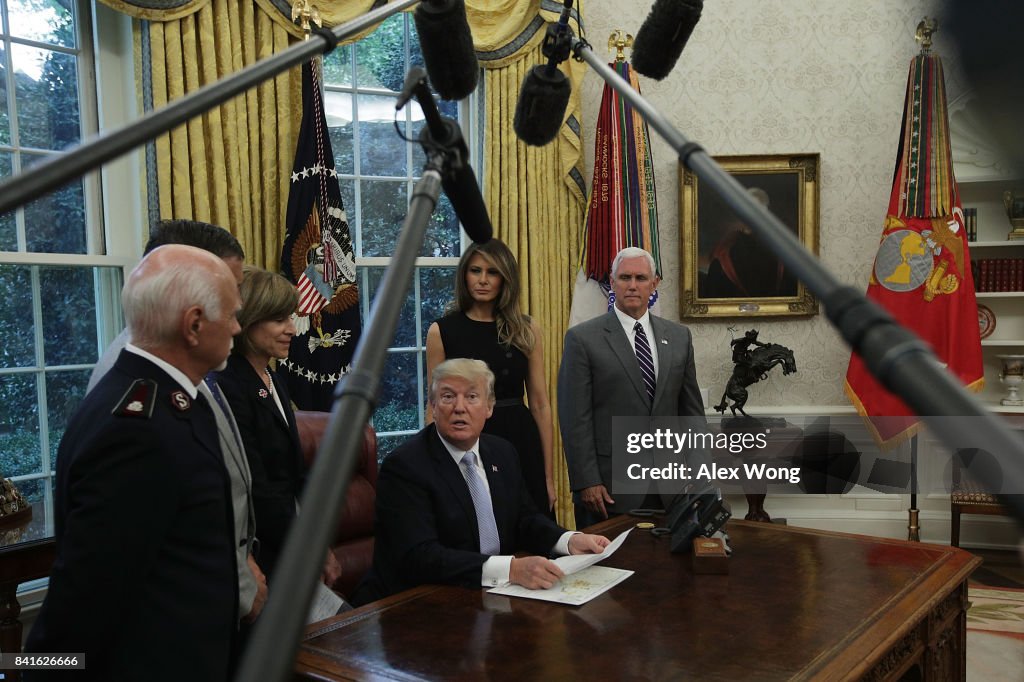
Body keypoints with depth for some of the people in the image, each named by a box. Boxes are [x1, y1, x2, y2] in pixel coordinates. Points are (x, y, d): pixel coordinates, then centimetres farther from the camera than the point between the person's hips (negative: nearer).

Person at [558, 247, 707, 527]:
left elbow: (692, 409, 12)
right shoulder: (582, 338, -4)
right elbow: (575, 417, -8)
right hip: (608, 486, -3)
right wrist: (586, 482, -12)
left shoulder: (679, 336, 10)